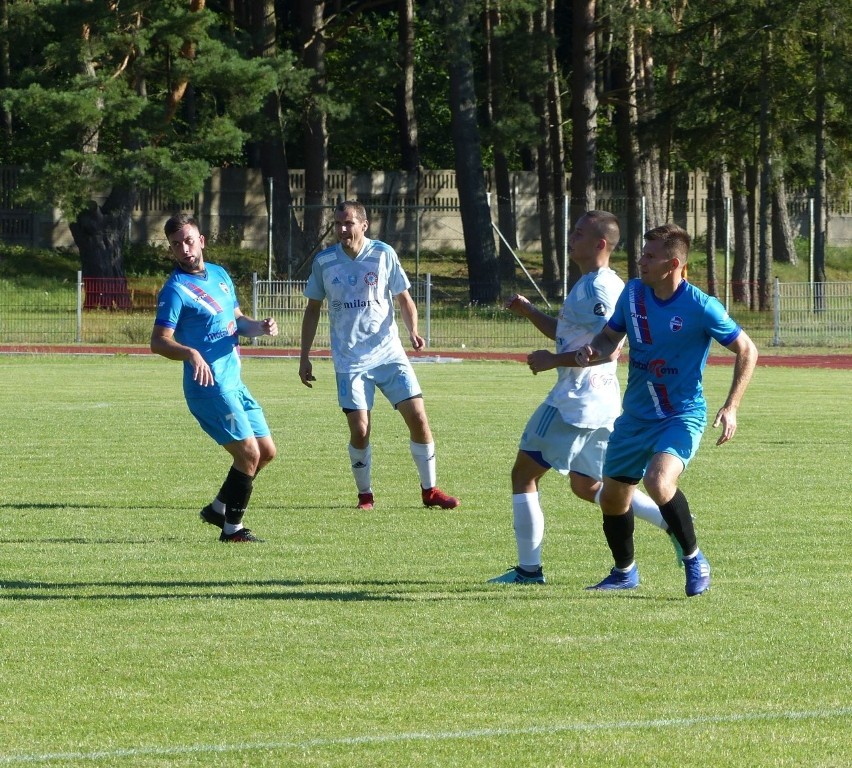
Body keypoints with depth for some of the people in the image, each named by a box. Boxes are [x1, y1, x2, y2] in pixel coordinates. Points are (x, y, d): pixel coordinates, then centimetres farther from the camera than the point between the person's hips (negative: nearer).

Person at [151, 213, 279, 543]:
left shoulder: (219, 274, 12)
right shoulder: (176, 290, -12)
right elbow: (158, 342, -17)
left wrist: (259, 327, 2)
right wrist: (191, 353, -35)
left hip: (234, 382, 9)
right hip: (208, 387, -8)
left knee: (266, 451, 12)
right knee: (249, 453, -12)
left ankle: (218, 509, 26)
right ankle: (232, 528, 0)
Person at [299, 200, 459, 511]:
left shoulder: (383, 254, -4)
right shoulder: (323, 261, -1)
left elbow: (403, 298, 5)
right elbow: (313, 309, 10)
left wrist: (412, 330, -13)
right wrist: (304, 357, 8)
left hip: (389, 353, 0)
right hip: (349, 360, 0)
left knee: (418, 418, -7)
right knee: (359, 431, -9)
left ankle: (429, 490, 10)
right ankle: (365, 494, 14)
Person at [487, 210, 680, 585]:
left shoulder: (596, 288, -17)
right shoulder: (602, 284, 16)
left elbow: (609, 347, -27)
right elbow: (569, 335, 27)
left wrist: (553, 360, -20)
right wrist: (528, 311, 13)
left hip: (576, 401, -10)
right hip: (602, 401, 10)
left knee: (523, 474, 0)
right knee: (586, 486, 19)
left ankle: (528, 569, 2)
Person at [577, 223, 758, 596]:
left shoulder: (701, 307, -18)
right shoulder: (633, 293, -3)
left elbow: (747, 350, -6)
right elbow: (609, 338, 12)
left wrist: (731, 407, -14)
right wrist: (593, 351, -13)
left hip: (682, 415, -6)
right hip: (635, 417, 6)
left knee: (658, 481, -31)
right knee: (612, 498, 11)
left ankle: (694, 560, -10)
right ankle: (624, 571, 38)